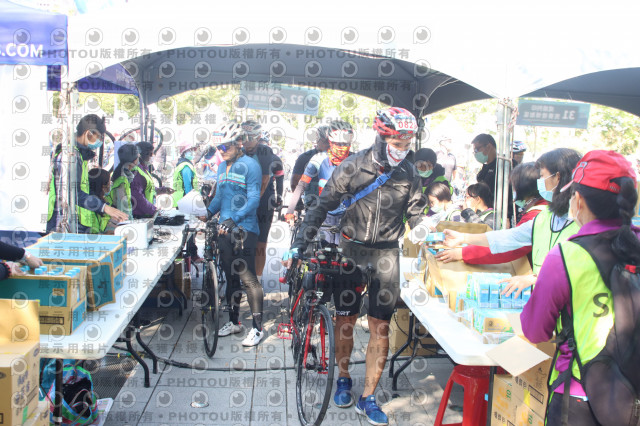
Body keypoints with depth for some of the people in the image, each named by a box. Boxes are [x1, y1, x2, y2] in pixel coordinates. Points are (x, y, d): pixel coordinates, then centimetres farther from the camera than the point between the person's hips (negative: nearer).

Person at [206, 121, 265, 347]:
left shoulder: (250, 165, -9)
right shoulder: (222, 167, 15)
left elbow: (254, 199, -15)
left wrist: (234, 219, -26)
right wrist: (207, 213, 6)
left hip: (244, 229, -8)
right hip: (225, 229, 8)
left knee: (248, 278, -7)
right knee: (231, 277, 15)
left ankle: (257, 327, 2)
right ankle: (234, 321, 27)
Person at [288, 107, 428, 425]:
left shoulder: (409, 173, -1)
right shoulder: (354, 166, -9)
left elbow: (416, 215, 7)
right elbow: (324, 205, -8)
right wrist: (300, 243, -14)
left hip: (386, 254, 1)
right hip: (351, 249, -1)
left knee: (380, 327, 1)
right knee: (344, 319, 7)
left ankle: (368, 398, 14)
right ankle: (343, 379, 32)